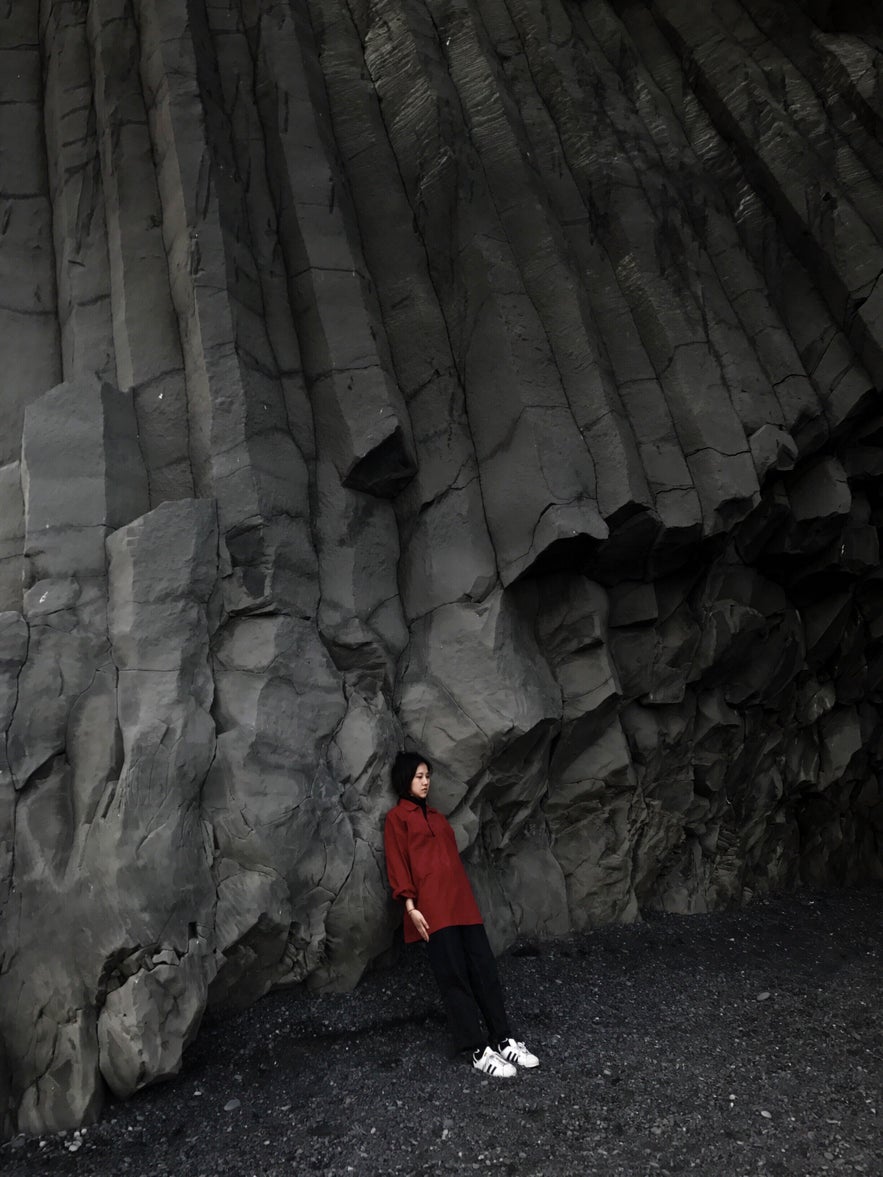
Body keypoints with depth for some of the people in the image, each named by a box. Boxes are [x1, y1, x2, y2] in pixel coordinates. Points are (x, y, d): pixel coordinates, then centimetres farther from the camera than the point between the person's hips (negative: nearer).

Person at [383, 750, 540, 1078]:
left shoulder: (437, 816, 24)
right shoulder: (397, 817, 3)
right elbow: (397, 865, -4)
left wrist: (465, 897, 18)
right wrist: (411, 907, -12)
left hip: (462, 901, 7)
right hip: (432, 907, -7)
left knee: (484, 969, 3)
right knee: (454, 977, -6)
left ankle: (502, 1040, 8)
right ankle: (479, 1051, -3)